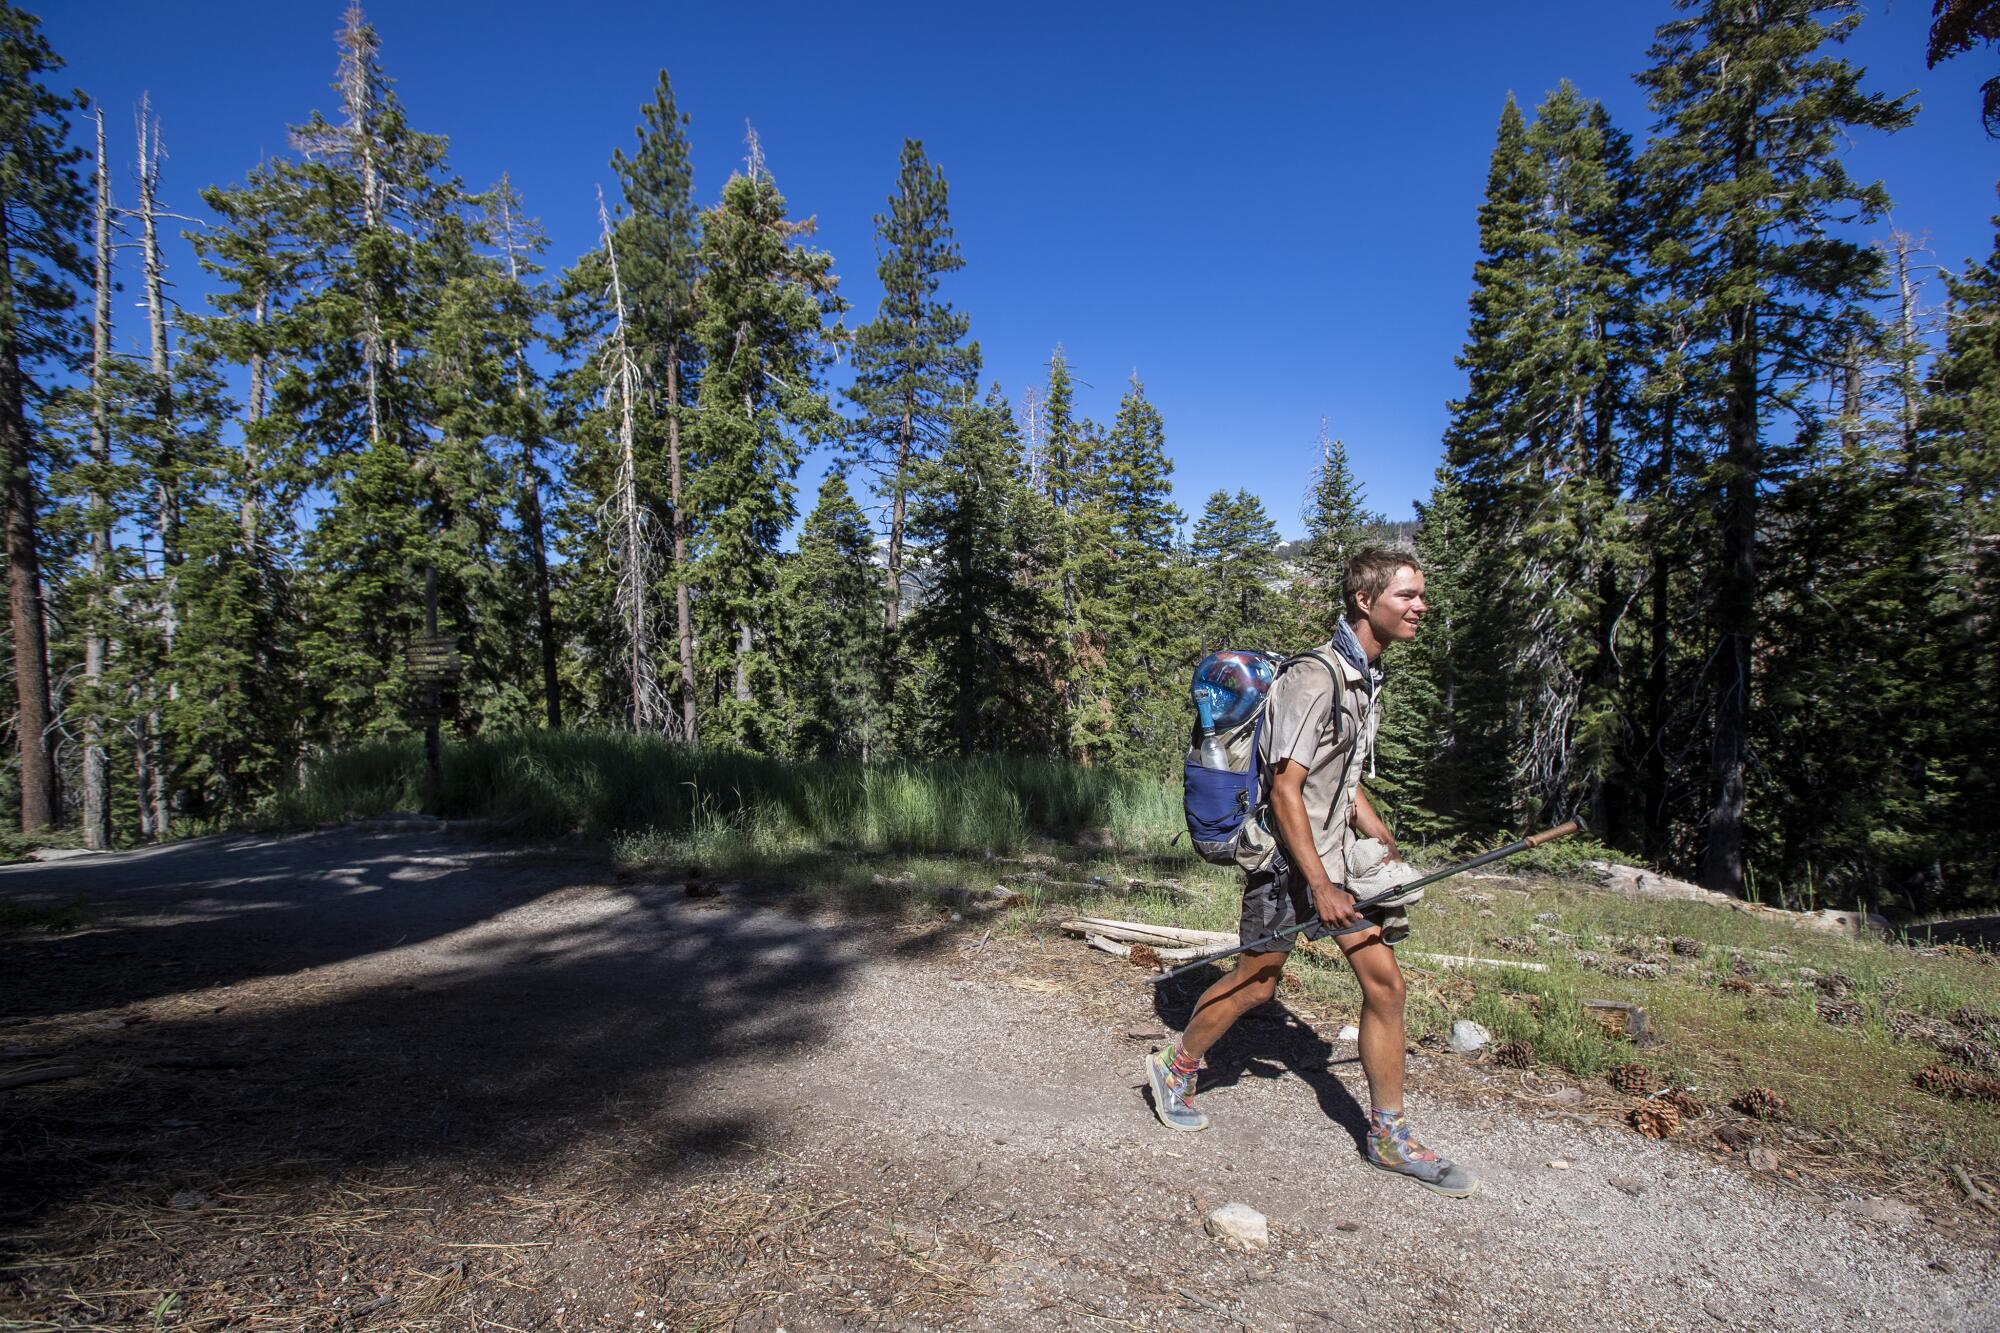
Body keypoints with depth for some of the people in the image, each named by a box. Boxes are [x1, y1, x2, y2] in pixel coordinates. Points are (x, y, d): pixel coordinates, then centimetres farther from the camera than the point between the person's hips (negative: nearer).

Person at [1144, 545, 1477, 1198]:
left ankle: (1389, 1137, 20)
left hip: (1336, 851, 8)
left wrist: (1388, 849, 14)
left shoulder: (1368, 677, 10)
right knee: (1256, 982, 5)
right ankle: (1175, 1067, 30)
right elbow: (1285, 789, -22)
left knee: (1385, 984, 6)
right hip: (1287, 856, -8)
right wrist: (1319, 885, -22)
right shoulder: (1315, 676, -20)